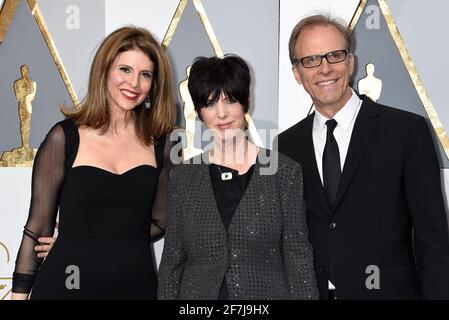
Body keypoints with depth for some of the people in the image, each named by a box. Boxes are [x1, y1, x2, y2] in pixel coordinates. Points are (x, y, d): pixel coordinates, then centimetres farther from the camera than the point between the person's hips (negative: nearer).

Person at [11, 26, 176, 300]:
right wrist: (20, 293, -4)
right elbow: (38, 228, -3)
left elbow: (160, 221, 9)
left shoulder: (161, 143, 0)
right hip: (66, 284, -2)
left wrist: (110, 243, -2)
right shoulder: (64, 138, -6)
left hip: (137, 285, 2)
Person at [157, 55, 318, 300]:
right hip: (197, 291, 2)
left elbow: (298, 258, -5)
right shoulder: (183, 177, 1)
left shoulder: (285, 172, -5)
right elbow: (172, 261, 4)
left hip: (267, 291, -1)